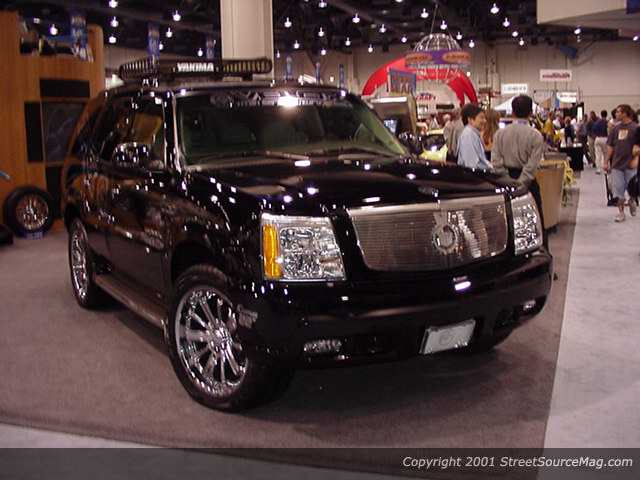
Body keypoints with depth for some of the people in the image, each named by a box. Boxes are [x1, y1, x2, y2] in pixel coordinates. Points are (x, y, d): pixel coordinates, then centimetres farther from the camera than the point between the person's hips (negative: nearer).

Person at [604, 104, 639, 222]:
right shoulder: (616, 128, 6)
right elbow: (610, 146, 9)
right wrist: (606, 161, 5)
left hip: (630, 164, -4)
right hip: (616, 164, 4)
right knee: (618, 189, 4)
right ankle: (621, 212, 13)